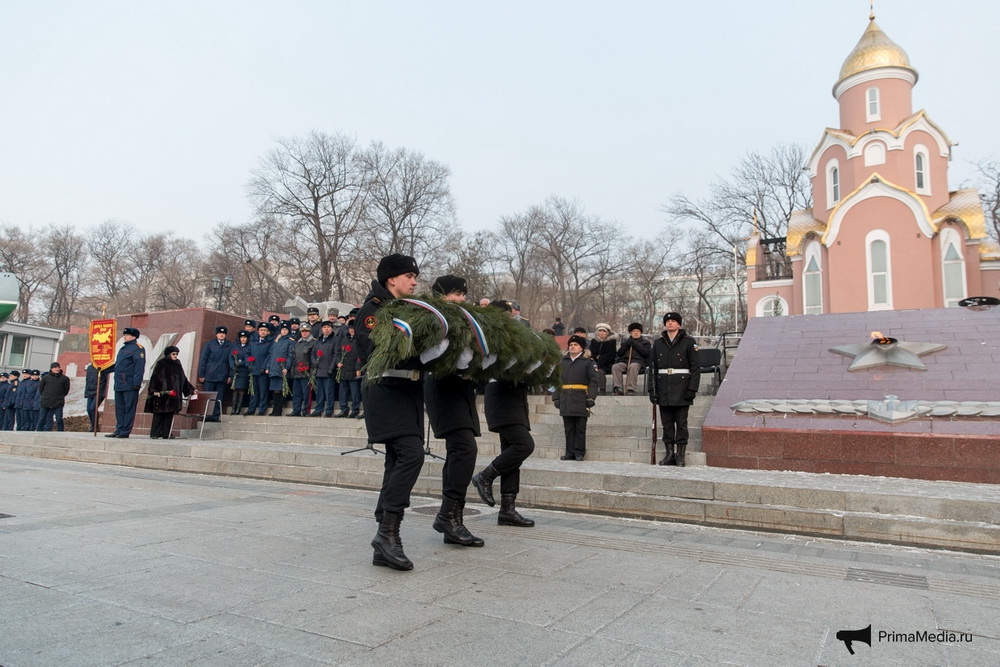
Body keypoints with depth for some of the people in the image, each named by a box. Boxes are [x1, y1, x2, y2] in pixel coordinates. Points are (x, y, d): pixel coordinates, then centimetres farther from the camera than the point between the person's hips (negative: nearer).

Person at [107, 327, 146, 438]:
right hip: (119, 385, 9)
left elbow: (140, 367, -15)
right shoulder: (123, 348, 20)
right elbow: (117, 364, 29)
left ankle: (125, 431, -3)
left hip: (130, 385, -9)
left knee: (129, 408, -4)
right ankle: (119, 430, 16)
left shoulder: (137, 348, -7)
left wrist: (137, 383, -21)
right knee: (119, 408, 11)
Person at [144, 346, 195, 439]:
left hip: (173, 395, 5)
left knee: (169, 415, 3)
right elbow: (155, 377, -7)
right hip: (161, 393, -5)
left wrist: (191, 389, 17)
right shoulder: (161, 364, -1)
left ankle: (165, 434, 6)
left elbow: (183, 379, 19)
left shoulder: (177, 365, 14)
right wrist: (155, 391, -17)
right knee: (159, 414, -4)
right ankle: (155, 434, -1)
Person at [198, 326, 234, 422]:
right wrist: (201, 374, -1)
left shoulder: (230, 346, 10)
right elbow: (203, 360, 6)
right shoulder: (209, 344, 9)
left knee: (219, 399, 0)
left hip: (223, 377, 1)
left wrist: (230, 376, -1)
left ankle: (215, 416, 4)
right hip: (209, 376, 0)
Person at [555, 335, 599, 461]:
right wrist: (556, 398, 10)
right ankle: (570, 452, 12)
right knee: (568, 429, 6)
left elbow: (593, 381, -3)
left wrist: (591, 397, -13)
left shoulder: (588, 362, 4)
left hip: (581, 401, -3)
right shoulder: (562, 362, 15)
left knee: (580, 429, 1)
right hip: (566, 401, 4)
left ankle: (579, 453, 7)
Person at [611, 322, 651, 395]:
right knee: (615, 366, -30)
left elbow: (646, 353, 0)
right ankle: (617, 389, -38)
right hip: (624, 361, 3)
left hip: (638, 361, -3)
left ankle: (630, 389, -45)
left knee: (633, 366, -40)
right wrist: (626, 344, 4)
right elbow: (619, 353, 17)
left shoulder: (645, 342, 22)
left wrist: (635, 344, 0)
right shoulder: (625, 341, 31)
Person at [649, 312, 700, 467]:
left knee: (681, 423, 1)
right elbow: (652, 368, 11)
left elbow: (695, 368, -2)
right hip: (664, 389, 4)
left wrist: (692, 389, -10)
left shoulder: (689, 342, 0)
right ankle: (669, 454, 15)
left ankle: (680, 455, 7)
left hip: (681, 389, -3)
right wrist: (652, 390, 5)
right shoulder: (658, 343, 10)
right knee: (667, 423, 7)